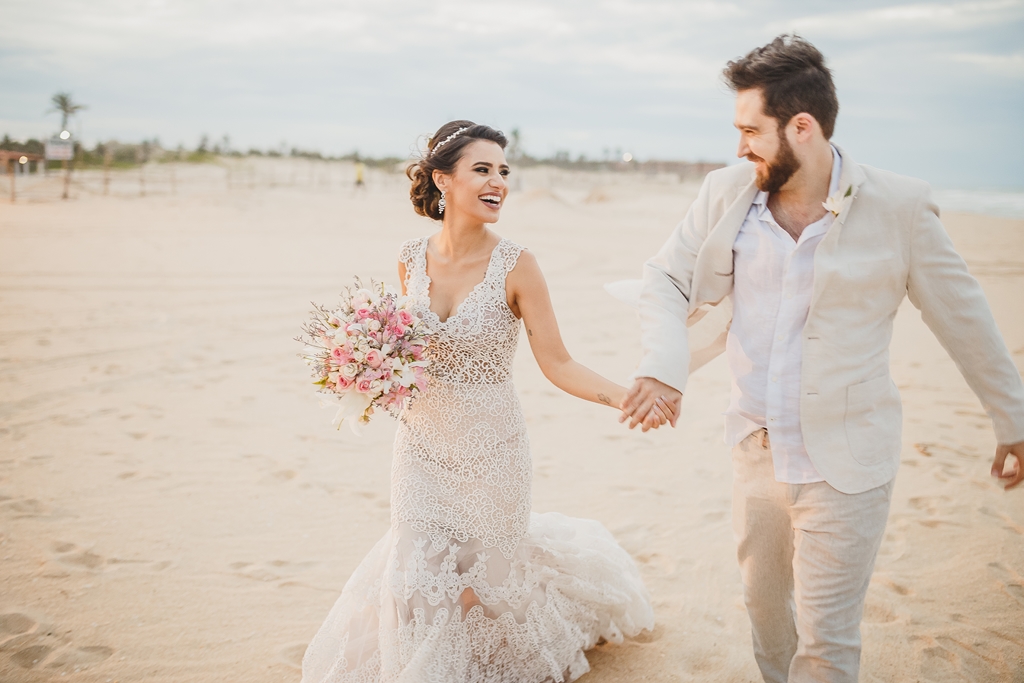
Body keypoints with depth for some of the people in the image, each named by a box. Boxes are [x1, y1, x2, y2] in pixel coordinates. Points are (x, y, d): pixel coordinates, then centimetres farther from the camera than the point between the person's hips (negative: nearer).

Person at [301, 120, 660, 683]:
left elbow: (557, 364, -15)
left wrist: (622, 396, -30)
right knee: (420, 570, 10)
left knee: (482, 576, 14)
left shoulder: (515, 265, -16)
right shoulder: (411, 260, -4)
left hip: (489, 450, -3)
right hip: (421, 444, 3)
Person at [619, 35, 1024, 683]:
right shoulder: (727, 192, -4)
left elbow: (966, 320, -3)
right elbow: (666, 279, 3)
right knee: (764, 604, 23)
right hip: (757, 451, 5)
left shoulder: (898, 208, -13)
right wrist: (664, 367, -17)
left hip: (844, 464, -4)